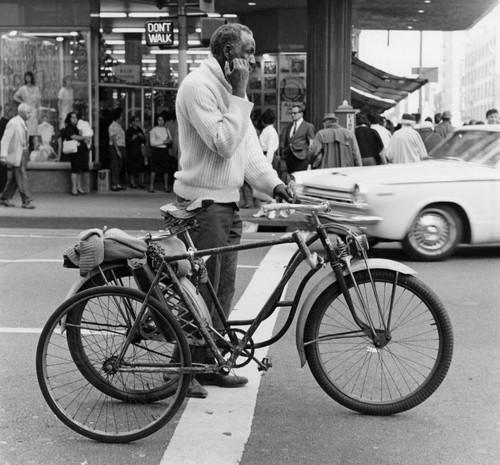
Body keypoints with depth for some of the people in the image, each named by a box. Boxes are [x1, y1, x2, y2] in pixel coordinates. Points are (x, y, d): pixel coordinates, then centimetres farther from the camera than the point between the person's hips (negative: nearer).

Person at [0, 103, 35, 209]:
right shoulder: (13, 123, -14)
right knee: (21, 177, -7)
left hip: (24, 153, 8)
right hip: (16, 154, -8)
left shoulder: (23, 123, 12)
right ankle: (26, 201, -4)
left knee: (13, 178, 12)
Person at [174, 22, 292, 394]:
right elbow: (223, 143, -23)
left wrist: (272, 182, 0)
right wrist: (240, 96, -19)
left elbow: (248, 144, 13)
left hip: (228, 202, 10)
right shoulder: (199, 85, -15)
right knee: (201, 292, -3)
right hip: (203, 203, -9)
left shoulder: (229, 88, 15)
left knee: (223, 291, 14)